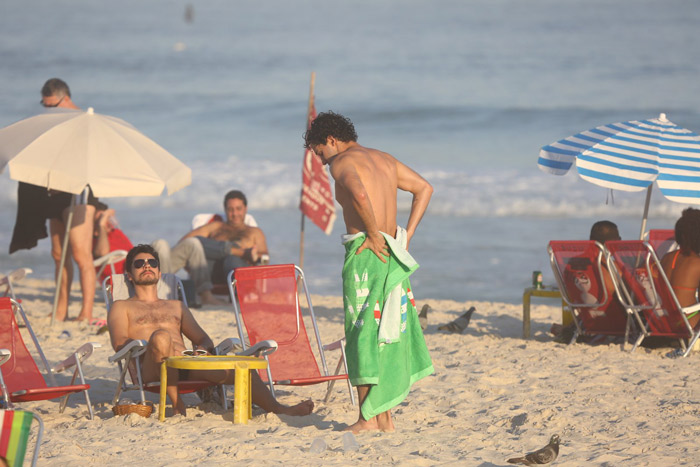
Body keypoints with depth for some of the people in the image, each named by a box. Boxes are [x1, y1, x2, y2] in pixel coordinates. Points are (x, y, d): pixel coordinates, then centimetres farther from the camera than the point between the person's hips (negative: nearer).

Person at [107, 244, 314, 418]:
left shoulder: (177, 306, 35)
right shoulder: (122, 307, 22)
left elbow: (203, 339, 26)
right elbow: (119, 343, 2)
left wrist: (202, 347, -2)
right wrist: (157, 345, -16)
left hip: (188, 366, 4)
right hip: (151, 371, -4)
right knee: (160, 336, -40)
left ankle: (278, 409, -34)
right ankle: (177, 403, -31)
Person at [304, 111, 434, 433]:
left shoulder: (342, 162, -7)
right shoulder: (384, 160, 18)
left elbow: (359, 193, -28)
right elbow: (424, 188, 21)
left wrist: (374, 234, -17)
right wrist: (406, 235, 14)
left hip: (366, 252, -8)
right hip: (392, 256, 8)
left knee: (363, 334, -2)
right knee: (386, 332, 12)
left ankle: (368, 417, -1)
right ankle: (385, 417, 15)